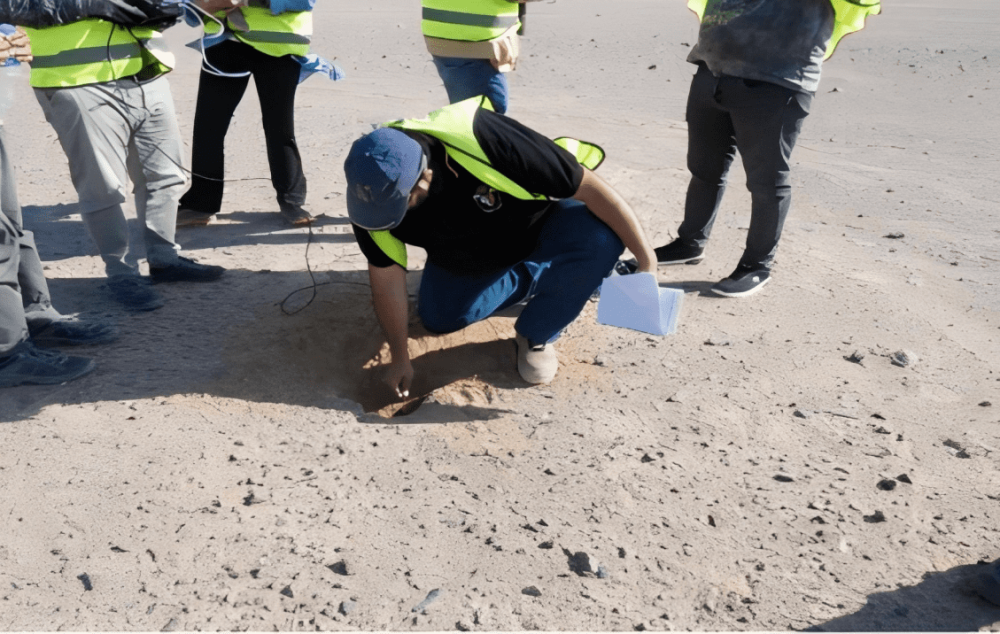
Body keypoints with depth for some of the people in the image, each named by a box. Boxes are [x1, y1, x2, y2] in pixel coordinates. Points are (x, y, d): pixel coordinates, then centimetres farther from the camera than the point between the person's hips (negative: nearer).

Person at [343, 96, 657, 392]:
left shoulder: (484, 141, -42)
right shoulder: (375, 190, -27)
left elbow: (591, 187, -35)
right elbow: (386, 278, -15)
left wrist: (646, 260, -30)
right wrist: (400, 358, -8)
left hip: (542, 217, -4)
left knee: (602, 235, -33)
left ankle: (536, 335, -8)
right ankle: (530, 280, 20)